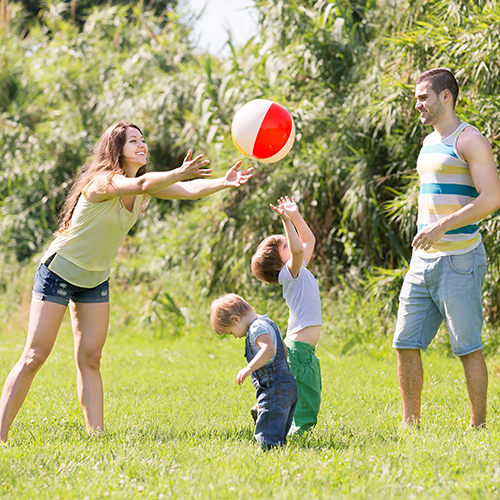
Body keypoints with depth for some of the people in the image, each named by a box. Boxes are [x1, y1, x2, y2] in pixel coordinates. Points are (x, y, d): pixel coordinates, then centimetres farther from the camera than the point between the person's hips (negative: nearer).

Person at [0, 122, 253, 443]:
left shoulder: (145, 186, -2)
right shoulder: (103, 182, -26)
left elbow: (188, 190, -15)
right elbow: (142, 184, -47)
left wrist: (225, 183, -33)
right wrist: (179, 173, -64)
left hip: (96, 280, 7)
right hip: (59, 271, -7)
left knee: (90, 358, 3)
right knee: (35, 356, -7)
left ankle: (96, 433, 1)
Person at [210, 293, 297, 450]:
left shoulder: (257, 327, -12)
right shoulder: (269, 324, 20)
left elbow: (269, 349, -30)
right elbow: (284, 351, 32)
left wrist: (249, 368, -37)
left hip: (274, 388, -11)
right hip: (287, 383, 11)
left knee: (268, 439, -13)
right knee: (278, 436, 11)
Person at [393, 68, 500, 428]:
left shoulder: (469, 141, -9)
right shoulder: (430, 143, 18)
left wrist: (442, 227, -23)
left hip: (459, 260, -8)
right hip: (423, 261, 8)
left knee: (469, 348, -3)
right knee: (406, 344, 4)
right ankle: (411, 425, 11)